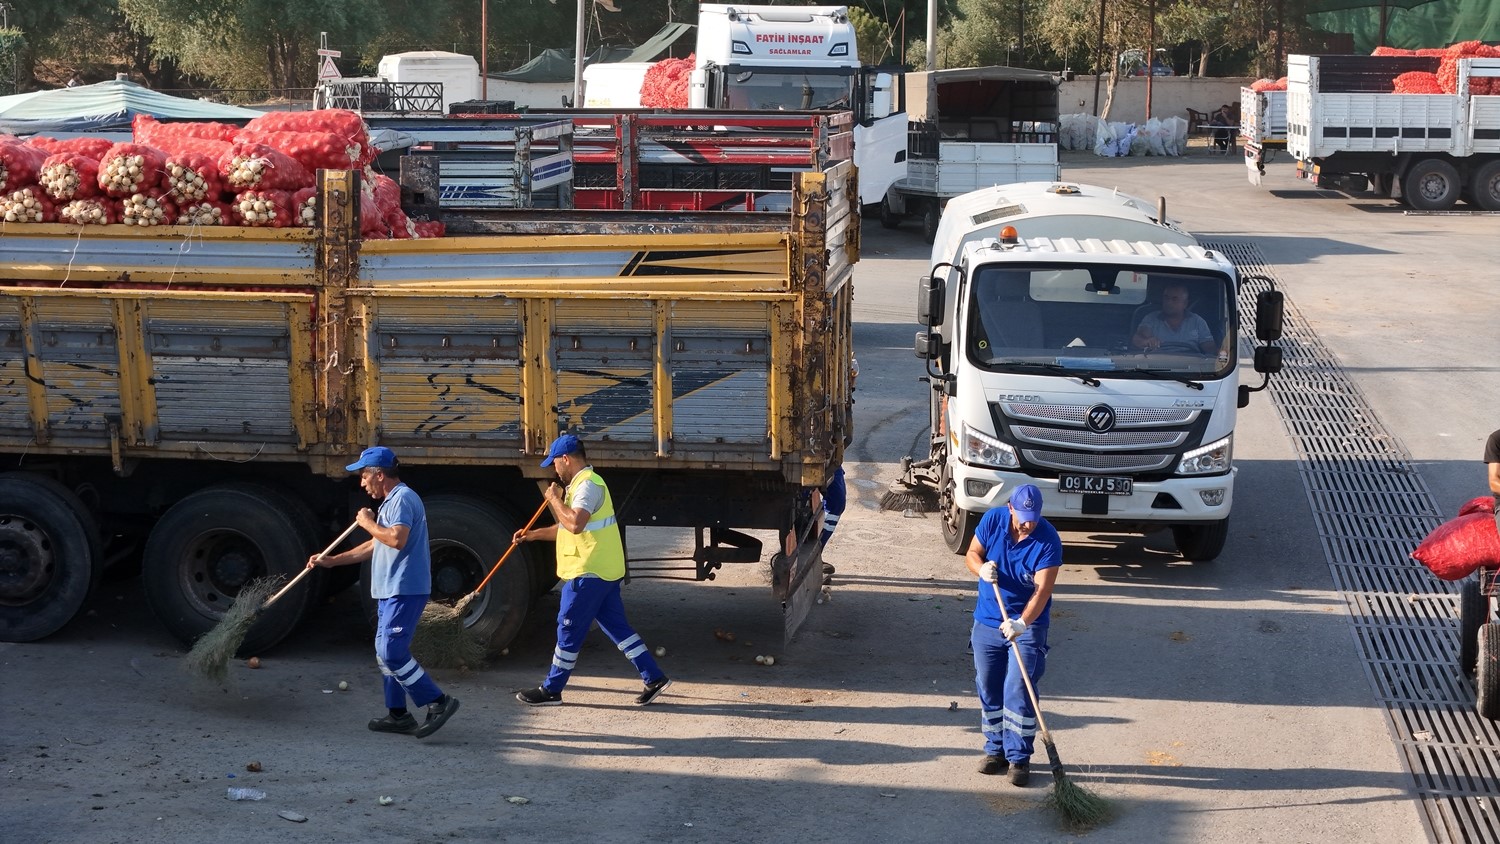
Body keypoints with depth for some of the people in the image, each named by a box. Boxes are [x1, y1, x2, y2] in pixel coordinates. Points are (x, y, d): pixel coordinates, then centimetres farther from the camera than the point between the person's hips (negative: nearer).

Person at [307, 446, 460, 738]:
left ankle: (438, 702, -12)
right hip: (391, 591, 11)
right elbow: (375, 546, 28)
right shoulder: (391, 502, 21)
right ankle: (398, 715, 18)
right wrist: (331, 561, 26)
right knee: (386, 652, 13)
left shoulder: (402, 498, -13)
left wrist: (368, 523, -12)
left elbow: (396, 539, -28)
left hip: (404, 590, -11)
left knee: (392, 652, -15)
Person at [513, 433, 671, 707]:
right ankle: (654, 679, 9)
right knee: (616, 626, 11)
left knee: (569, 630, -1)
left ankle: (551, 690, 8)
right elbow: (569, 528, 28)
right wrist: (534, 534, 24)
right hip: (603, 571, 10)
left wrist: (554, 499, -16)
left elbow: (575, 524, -31)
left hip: (588, 573, -10)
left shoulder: (587, 485, -16)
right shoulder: (583, 483, 18)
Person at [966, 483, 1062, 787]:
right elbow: (972, 553, 2)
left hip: (1027, 625, -4)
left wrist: (1022, 623, -36)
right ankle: (996, 750, 25)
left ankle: (1018, 758, -1)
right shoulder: (992, 520, -8)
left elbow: (1042, 589, -23)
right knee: (989, 690, 11)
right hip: (987, 622, 4)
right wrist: (981, 568, -22)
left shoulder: (1048, 540, -19)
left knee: (1019, 691, -9)